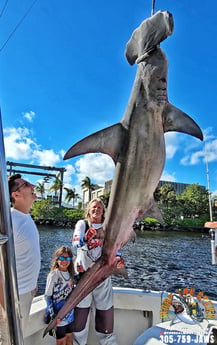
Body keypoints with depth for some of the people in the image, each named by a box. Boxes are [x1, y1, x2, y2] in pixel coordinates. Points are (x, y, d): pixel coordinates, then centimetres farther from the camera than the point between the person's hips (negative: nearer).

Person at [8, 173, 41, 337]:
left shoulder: (26, 216, 2)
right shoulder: (10, 221, -26)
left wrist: (33, 282, 16)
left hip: (27, 288, 8)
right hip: (15, 293, -8)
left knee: (22, 334, 24)